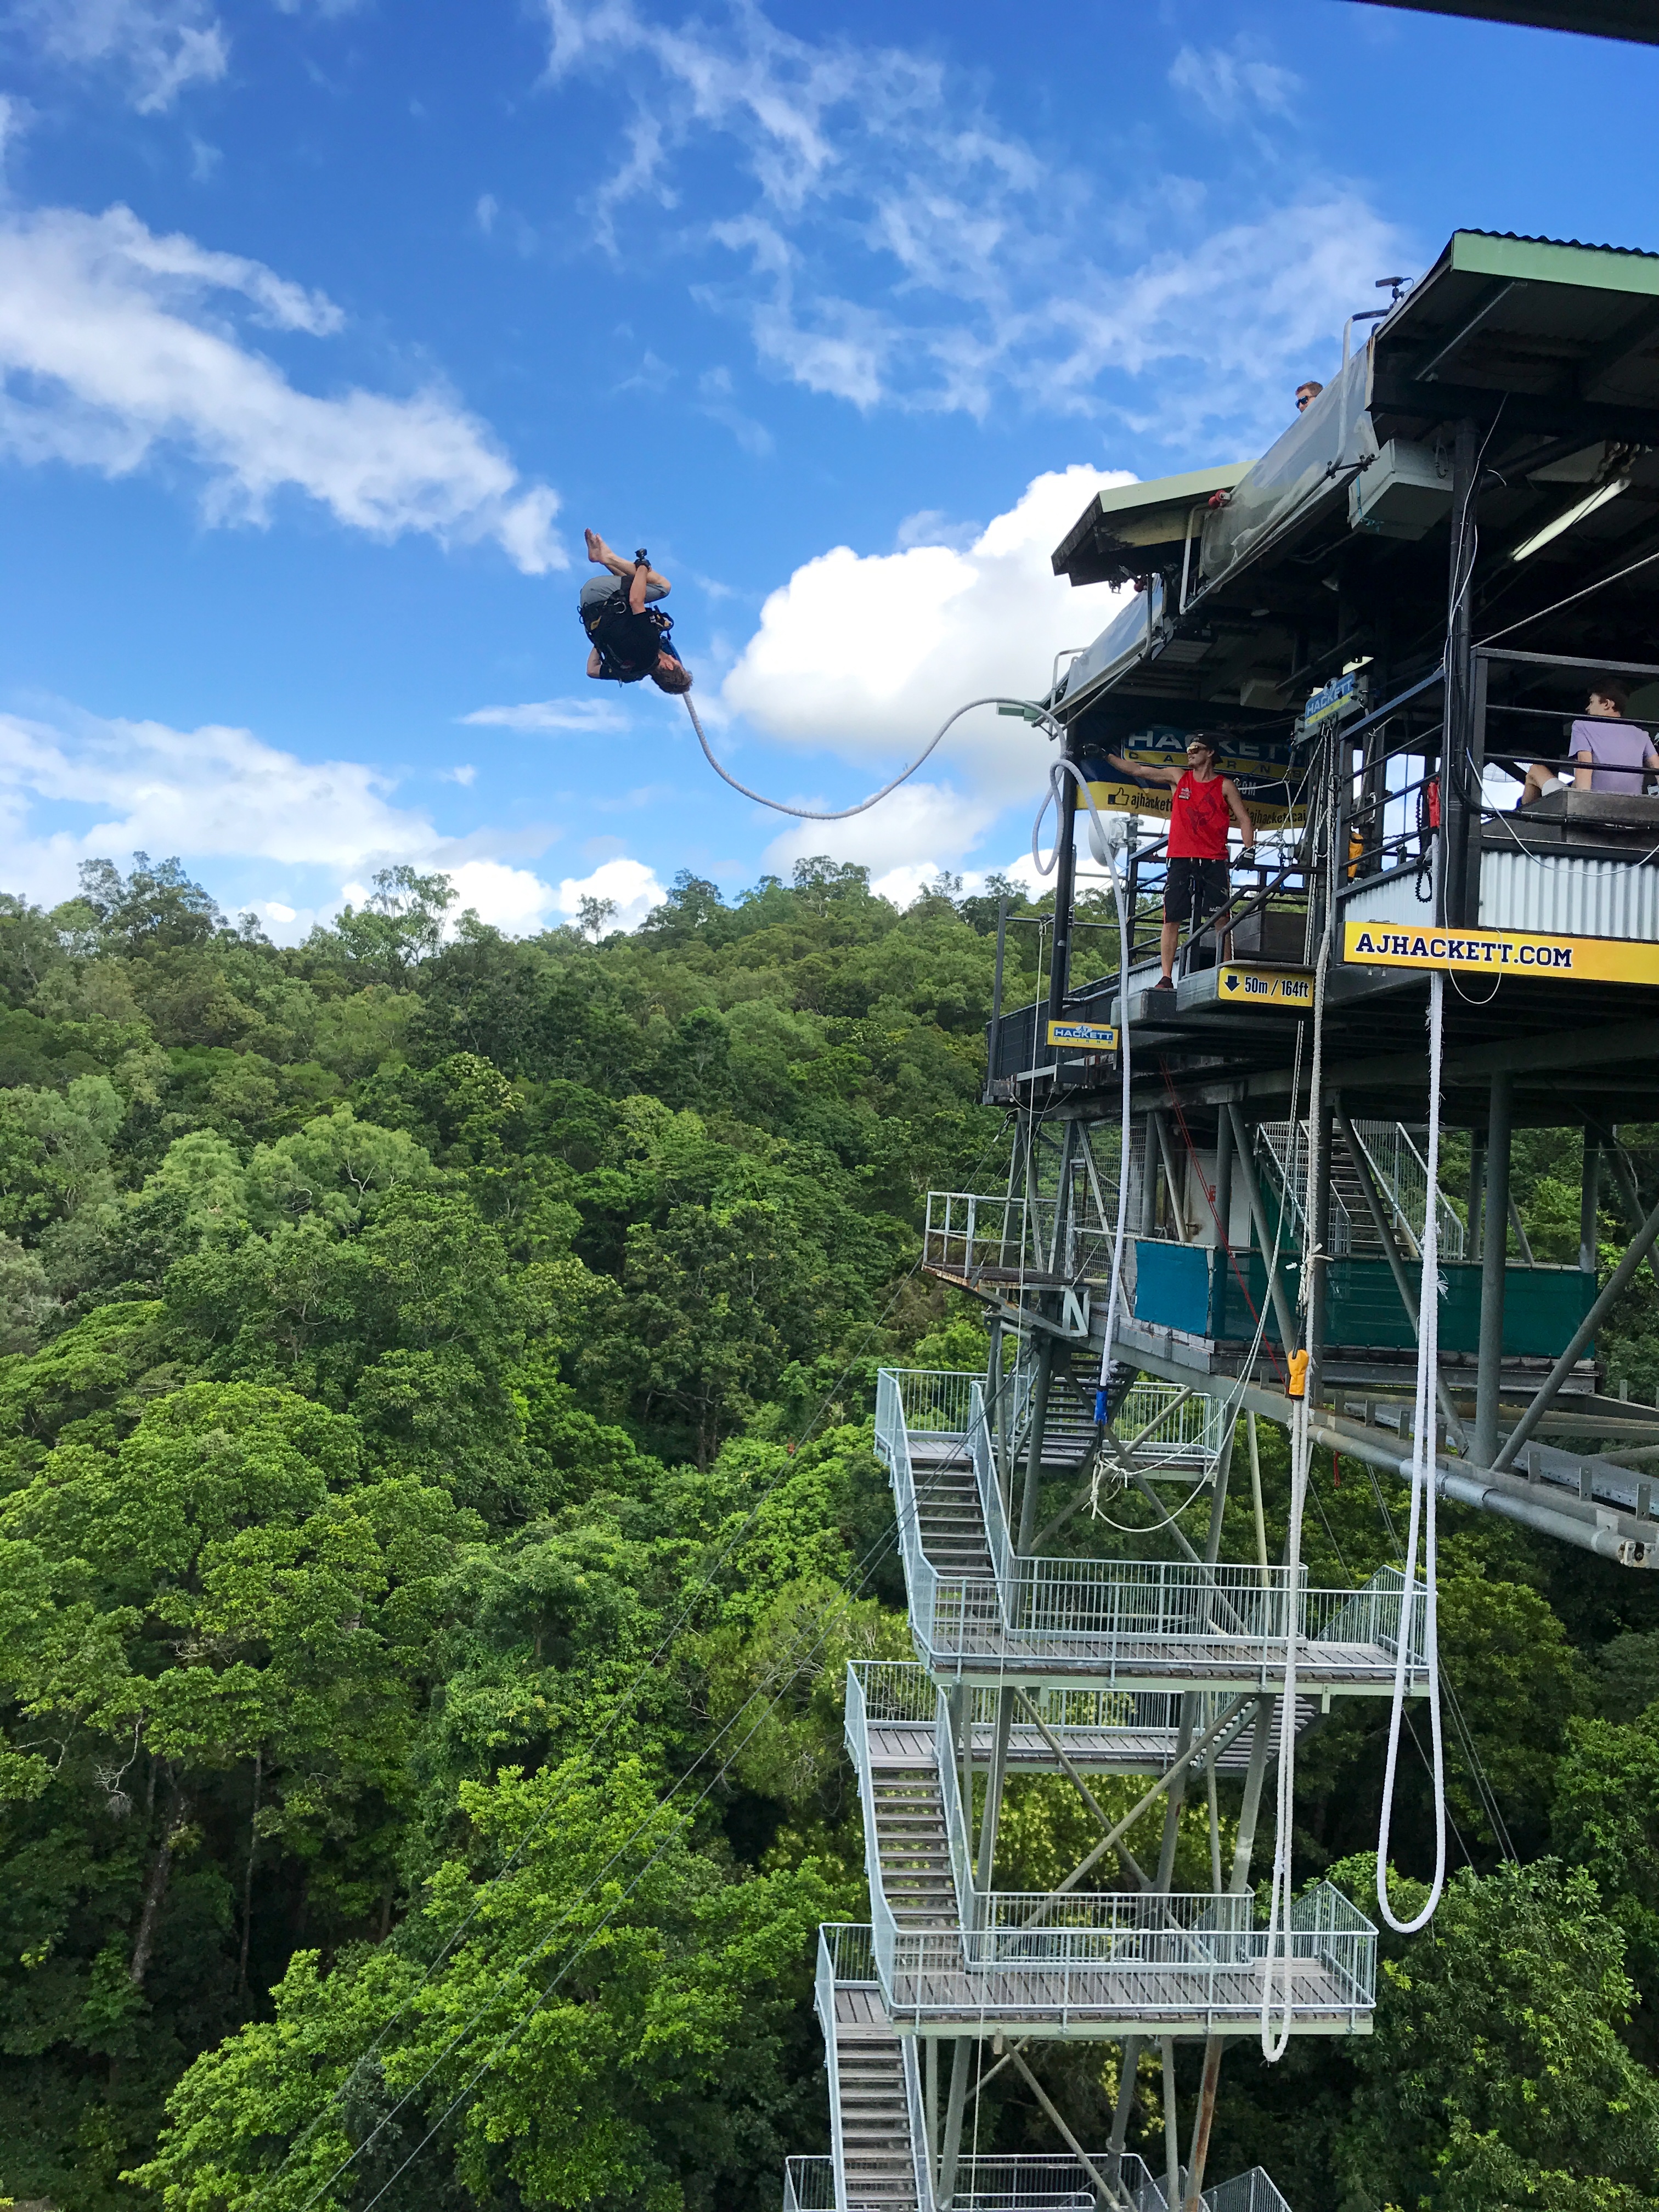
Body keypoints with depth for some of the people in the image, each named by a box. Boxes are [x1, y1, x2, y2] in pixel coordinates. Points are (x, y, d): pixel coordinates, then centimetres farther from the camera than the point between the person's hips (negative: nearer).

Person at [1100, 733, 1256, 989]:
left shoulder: (1225, 785, 6)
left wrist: (1249, 848, -8)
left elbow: (1244, 819, 6)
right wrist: (1106, 755, 11)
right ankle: (1166, 978, -2)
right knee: (1171, 920, -3)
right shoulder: (1178, 777, 12)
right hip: (1181, 861, 2)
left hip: (1213, 863, -2)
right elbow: (1137, 770, 14)